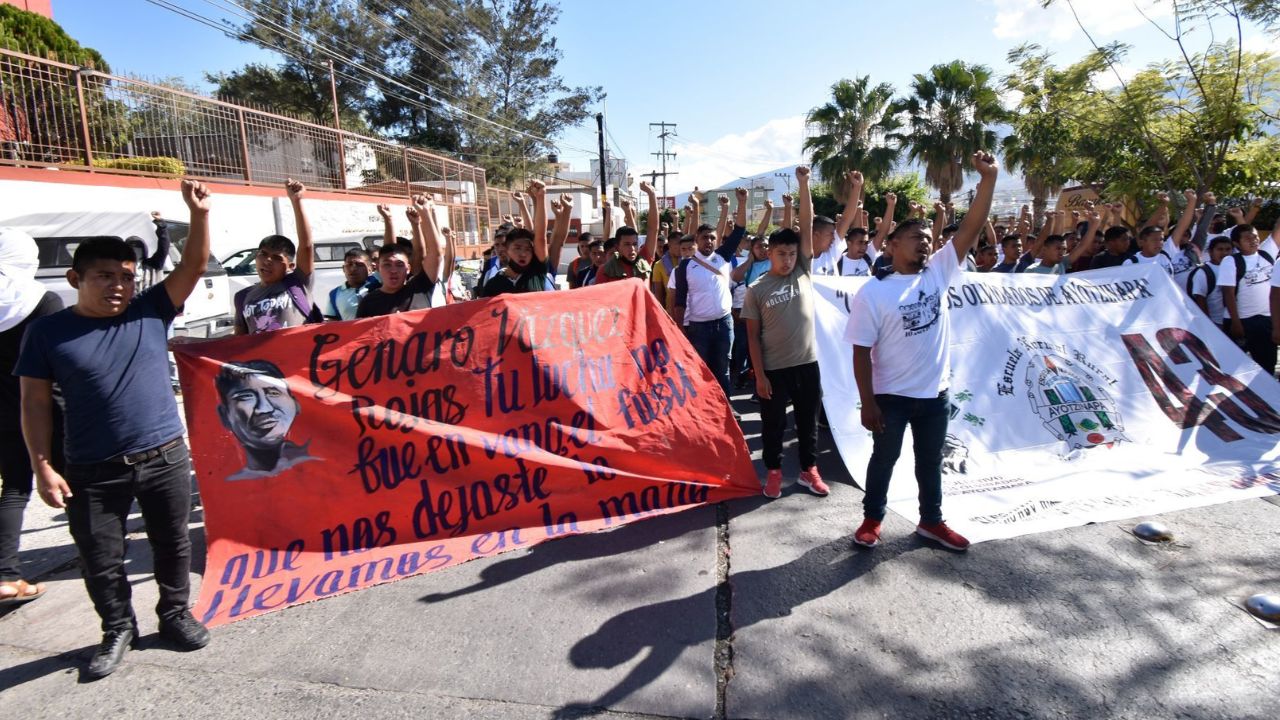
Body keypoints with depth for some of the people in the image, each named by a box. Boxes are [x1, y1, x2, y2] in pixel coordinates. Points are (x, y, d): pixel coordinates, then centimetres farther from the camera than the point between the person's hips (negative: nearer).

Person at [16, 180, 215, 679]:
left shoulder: (151, 312, 0)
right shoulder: (48, 332, -3)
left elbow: (193, 266, -7)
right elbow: (35, 403, -1)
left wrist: (199, 214, -19)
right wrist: (43, 466, -6)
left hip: (165, 458, 1)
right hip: (93, 471, -1)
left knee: (172, 544, 14)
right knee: (100, 558, 11)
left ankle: (175, 614, 34)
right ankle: (118, 629, 32)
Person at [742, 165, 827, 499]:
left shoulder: (803, 273, 2)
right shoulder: (756, 290, -5)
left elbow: (807, 227, -7)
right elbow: (753, 335, -4)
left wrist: (803, 185, -14)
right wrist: (759, 374, -8)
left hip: (807, 364, 2)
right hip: (774, 369, -2)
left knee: (808, 421, 14)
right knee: (773, 424, 9)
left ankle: (809, 470, 29)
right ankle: (774, 472, 26)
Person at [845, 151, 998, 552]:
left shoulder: (939, 273, 0)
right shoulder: (873, 293, -13)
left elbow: (971, 229, -8)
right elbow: (861, 351, -14)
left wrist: (988, 179, -20)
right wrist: (868, 402, -16)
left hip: (935, 392, 4)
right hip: (891, 396, -4)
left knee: (931, 461, 18)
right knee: (884, 460, 12)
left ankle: (932, 521, 35)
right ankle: (872, 519, 30)